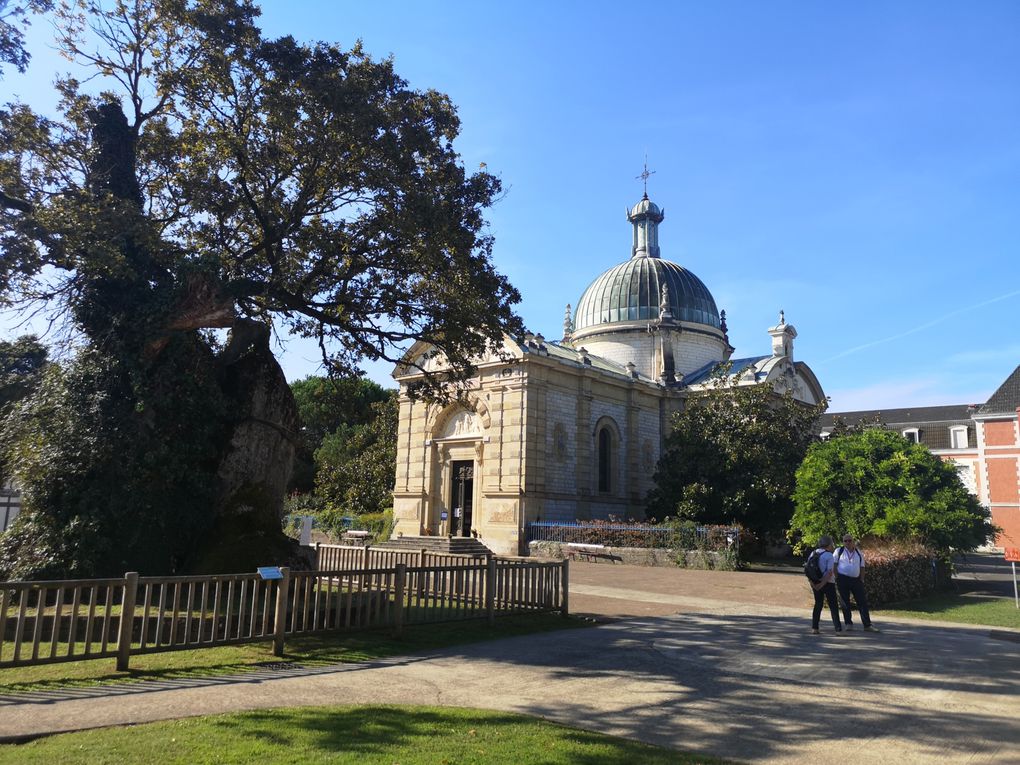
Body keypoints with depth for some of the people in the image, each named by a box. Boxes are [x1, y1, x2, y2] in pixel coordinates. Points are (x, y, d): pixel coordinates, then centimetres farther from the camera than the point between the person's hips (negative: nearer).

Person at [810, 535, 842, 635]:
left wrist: (812, 583, -1)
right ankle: (838, 629, 0)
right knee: (833, 606, 2)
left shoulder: (813, 554, 6)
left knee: (818, 604, 14)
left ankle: (814, 628, 10)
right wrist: (822, 584, -18)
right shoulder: (828, 555, -12)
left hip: (816, 583, 5)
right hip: (828, 583, -5)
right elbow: (830, 572, -19)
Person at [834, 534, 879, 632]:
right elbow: (834, 565, 1)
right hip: (843, 579, -2)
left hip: (856, 580, 2)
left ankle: (867, 625, 2)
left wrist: (862, 581, 4)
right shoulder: (839, 551, 3)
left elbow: (862, 568, 13)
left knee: (863, 602, -1)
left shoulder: (858, 553, 11)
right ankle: (848, 623, 13)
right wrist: (836, 579, -6)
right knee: (845, 602, 3)